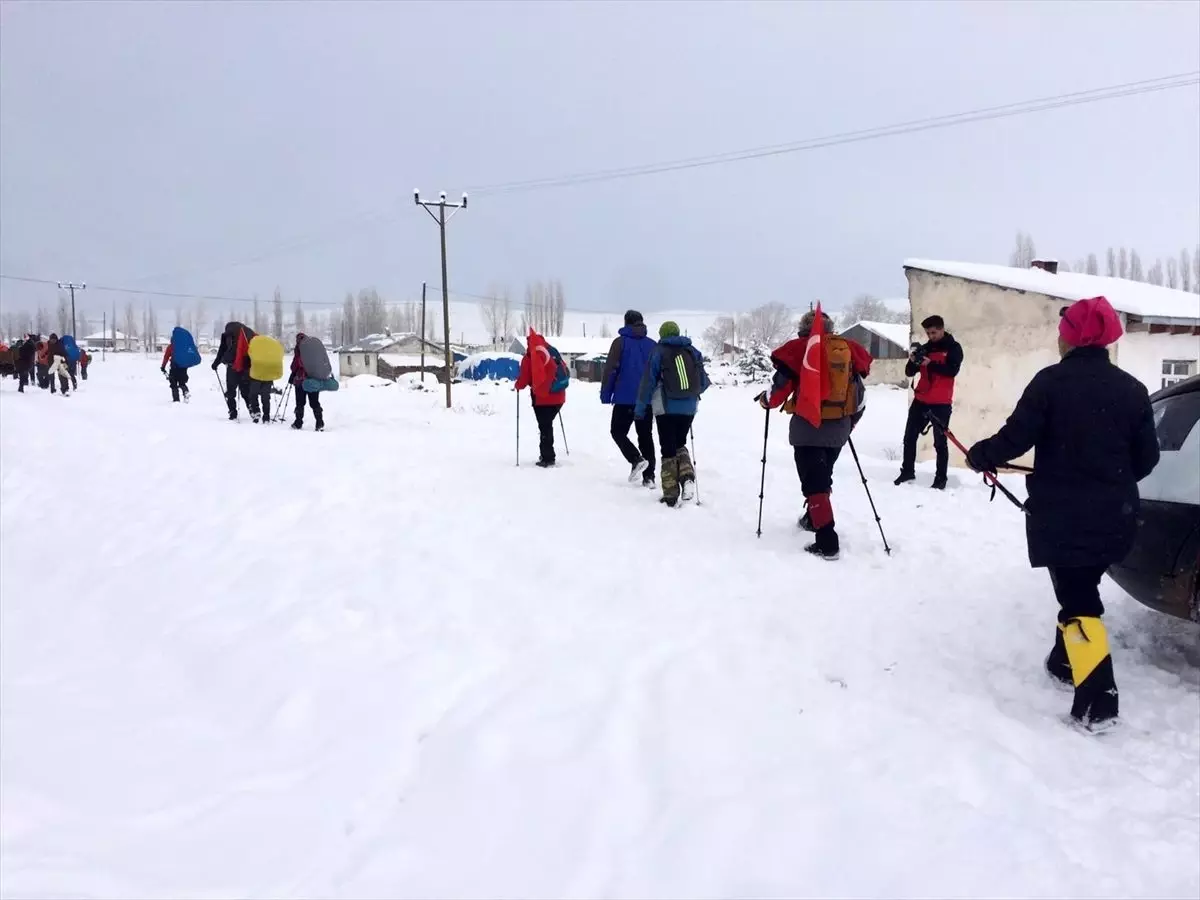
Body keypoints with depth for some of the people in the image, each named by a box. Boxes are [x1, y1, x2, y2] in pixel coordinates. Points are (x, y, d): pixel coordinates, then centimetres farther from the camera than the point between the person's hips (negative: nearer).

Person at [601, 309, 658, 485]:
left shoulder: (620, 342, -3)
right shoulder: (652, 345, 9)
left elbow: (610, 370, -8)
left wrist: (605, 394, -3)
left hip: (625, 398, -4)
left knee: (618, 431, 8)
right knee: (645, 435, 9)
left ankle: (636, 459, -14)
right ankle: (649, 476, 5)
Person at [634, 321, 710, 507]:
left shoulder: (658, 351, -2)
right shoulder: (693, 352, 7)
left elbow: (648, 381, -5)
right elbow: (704, 382, 10)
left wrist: (640, 408, 2)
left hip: (666, 408, -3)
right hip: (689, 408, 3)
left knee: (668, 450, 4)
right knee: (680, 445, 21)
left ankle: (670, 495, 4)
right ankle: (687, 476, -4)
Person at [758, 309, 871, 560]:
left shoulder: (801, 347, -5)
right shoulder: (850, 348, 9)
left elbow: (781, 384, -6)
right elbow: (860, 392, 12)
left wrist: (766, 400, 15)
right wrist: (850, 422, 26)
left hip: (809, 425, -5)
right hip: (839, 426, 5)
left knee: (814, 481, -4)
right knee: (822, 476, 25)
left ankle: (827, 542, -12)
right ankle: (814, 519, 44)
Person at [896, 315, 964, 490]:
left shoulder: (954, 348, 0)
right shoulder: (925, 348, 10)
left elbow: (952, 371, -16)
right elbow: (909, 372, 8)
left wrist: (930, 364, -25)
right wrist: (913, 361, -13)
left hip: (941, 403, -5)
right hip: (920, 401, 5)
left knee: (940, 442, -1)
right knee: (909, 437, 8)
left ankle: (941, 478, 4)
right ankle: (907, 471, 20)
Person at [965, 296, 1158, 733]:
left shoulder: (1051, 381, -11)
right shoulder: (1132, 389, 4)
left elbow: (1016, 438, -13)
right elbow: (1146, 458, 7)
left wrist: (979, 457, 5)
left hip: (1060, 515, -5)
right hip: (1114, 516, 5)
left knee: (1077, 600, -2)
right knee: (1081, 589, 23)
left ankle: (1098, 700, -8)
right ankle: (1065, 662, 39)